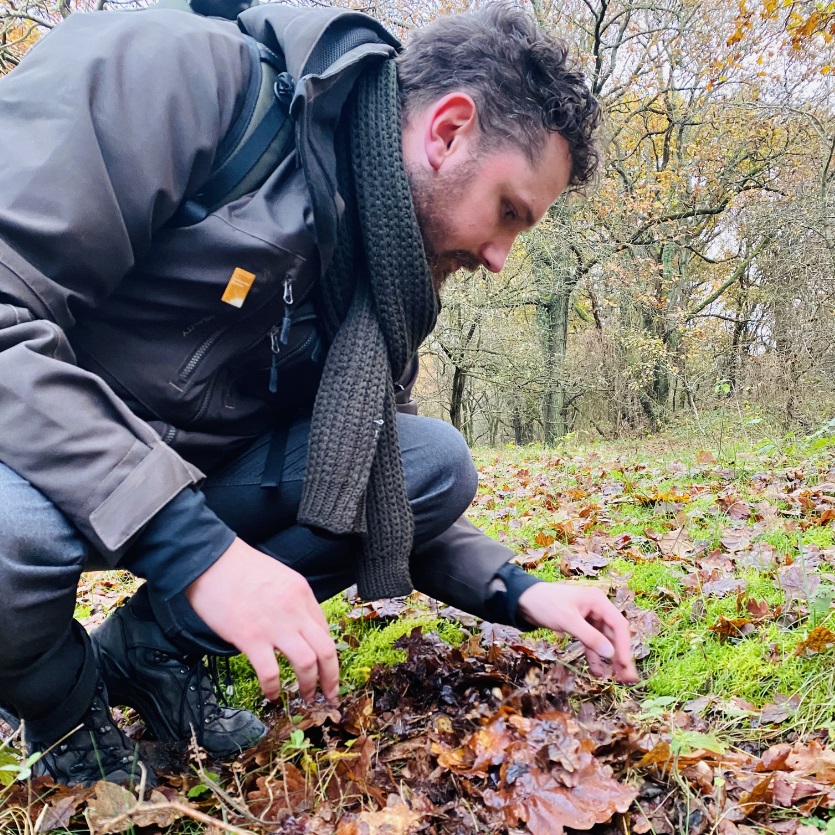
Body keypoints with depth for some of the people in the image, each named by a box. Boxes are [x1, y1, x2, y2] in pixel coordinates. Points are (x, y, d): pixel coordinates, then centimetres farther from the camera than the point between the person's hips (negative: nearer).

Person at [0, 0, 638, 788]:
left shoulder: (378, 260, 0)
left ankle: (156, 646, 0)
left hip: (196, 475, 6)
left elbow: (375, 488, 7)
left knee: (438, 460, -9)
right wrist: (196, 546, -34)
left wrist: (517, 592, -5)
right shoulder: (170, 72, -21)